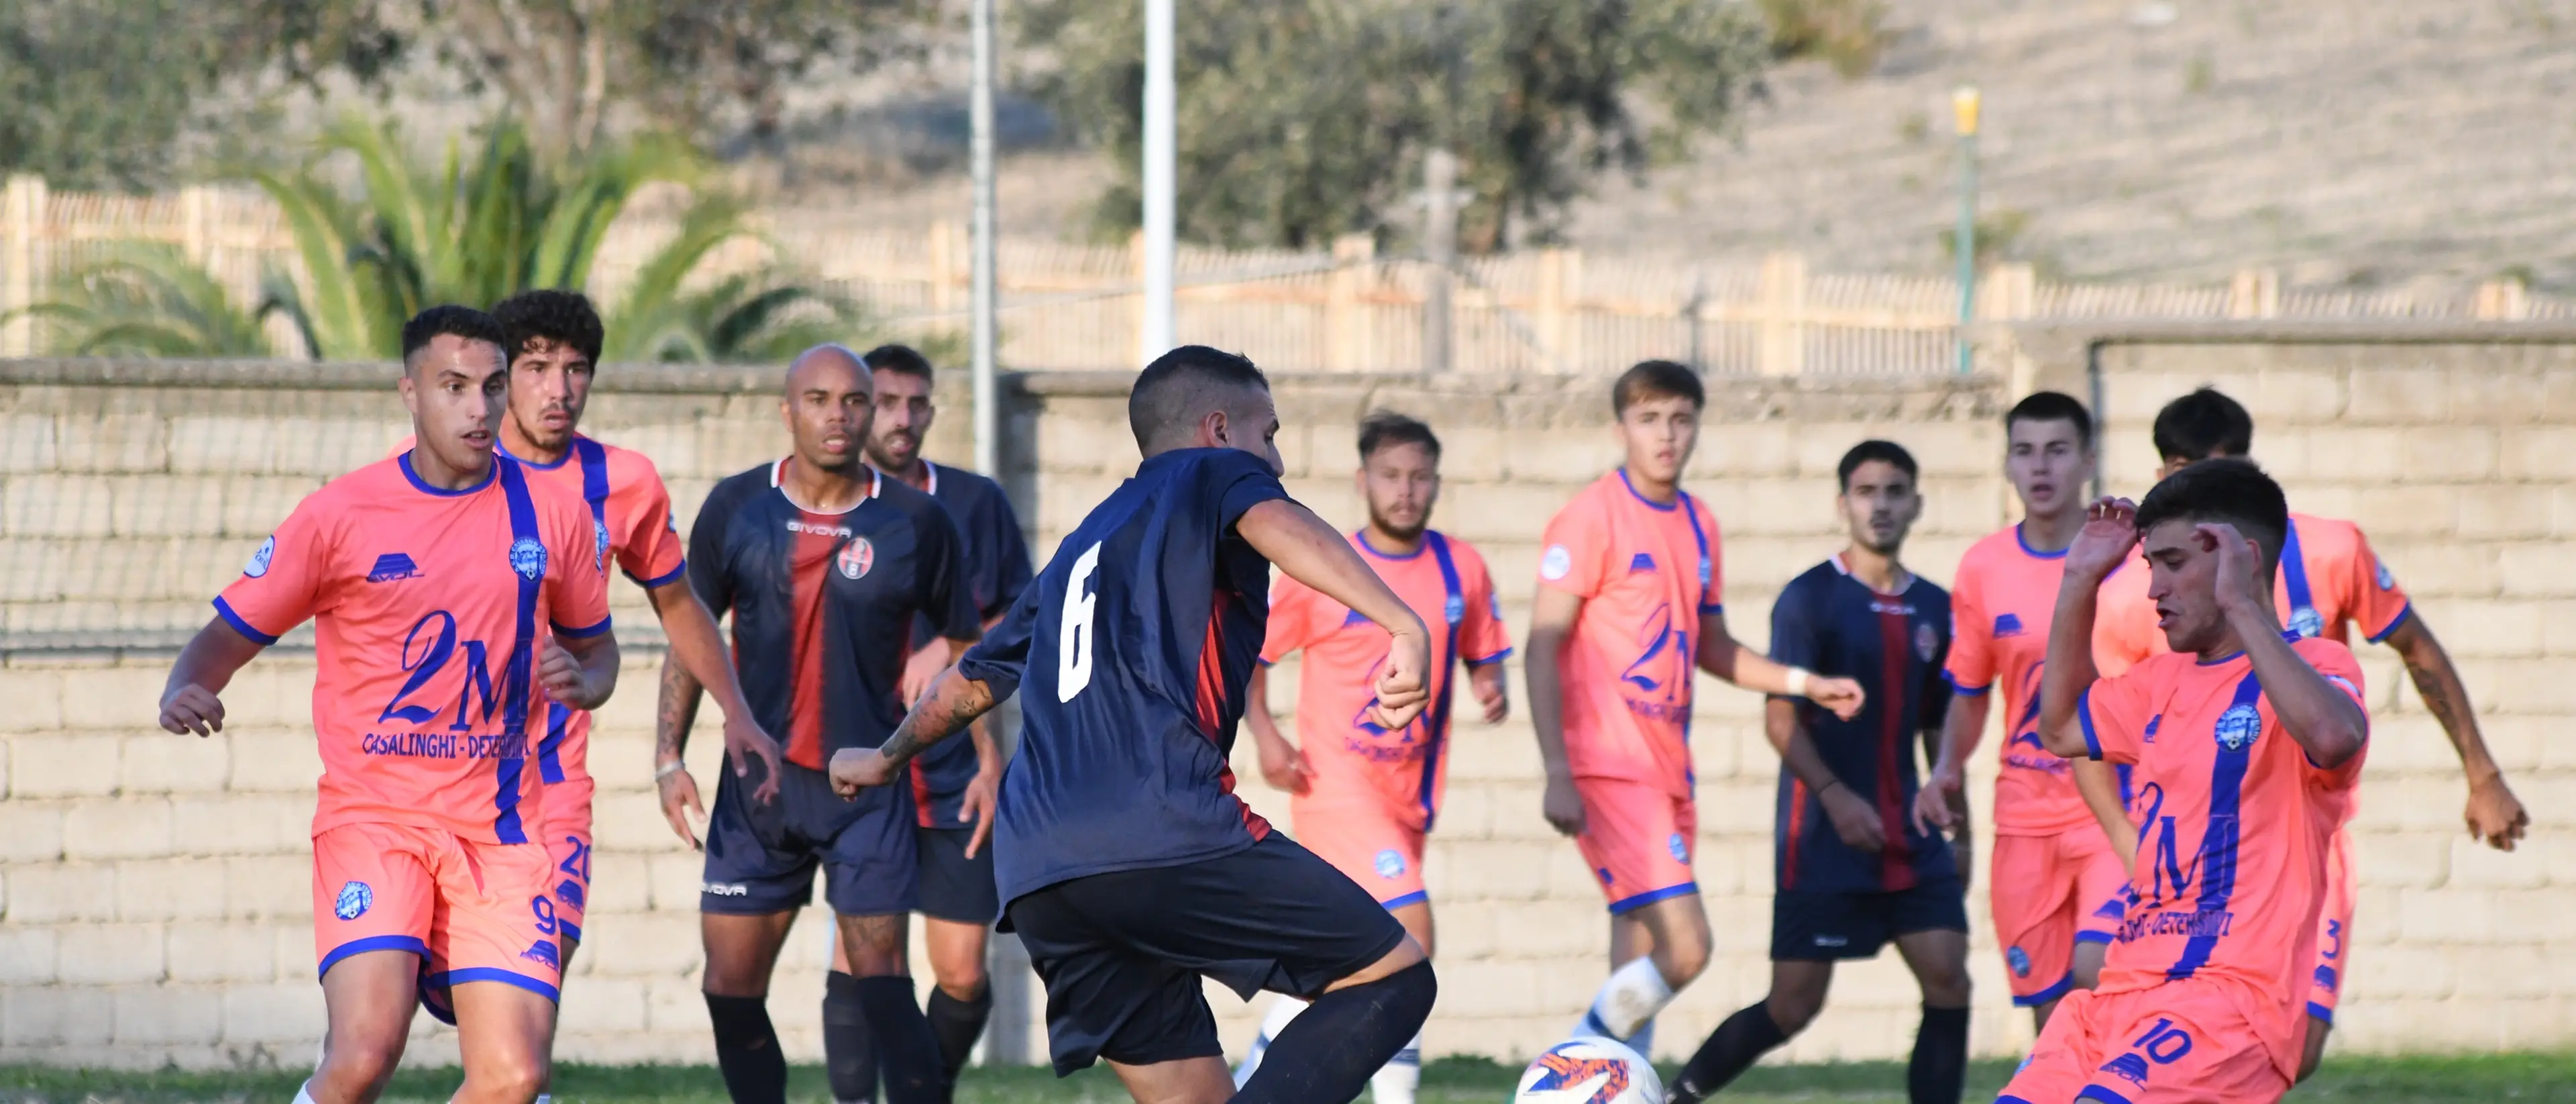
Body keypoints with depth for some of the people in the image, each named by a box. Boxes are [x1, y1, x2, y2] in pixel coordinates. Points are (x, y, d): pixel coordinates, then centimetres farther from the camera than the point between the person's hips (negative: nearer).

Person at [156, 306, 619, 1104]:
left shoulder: (552, 513, 7)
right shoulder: (339, 515, -2)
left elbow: (596, 648, 21)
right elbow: (229, 635, 2)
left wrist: (582, 681, -4)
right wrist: (184, 692, -21)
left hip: (499, 830, 3)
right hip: (371, 820, -3)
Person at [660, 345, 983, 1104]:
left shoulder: (917, 522, -3)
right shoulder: (736, 508, 1)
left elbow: (964, 645, 8)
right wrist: (671, 757, 1)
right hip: (758, 784, 3)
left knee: (882, 986, -11)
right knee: (731, 990, 3)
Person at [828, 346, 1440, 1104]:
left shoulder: (1081, 548, 32)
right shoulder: (1213, 474, 12)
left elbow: (974, 679, 43)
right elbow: (1278, 527, -12)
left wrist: (886, 758, 62)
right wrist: (1401, 624, -26)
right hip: (1165, 832, -7)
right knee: (1392, 976, -5)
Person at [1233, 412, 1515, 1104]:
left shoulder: (1462, 569, 3)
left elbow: (1481, 653, 13)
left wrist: (1491, 686, -10)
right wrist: (1264, 734, -12)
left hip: (1410, 792, 5)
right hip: (1335, 784, -5)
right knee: (1411, 928, -21)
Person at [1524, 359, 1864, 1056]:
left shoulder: (1698, 524, 15)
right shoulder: (1594, 515, -8)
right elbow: (1544, 646, -10)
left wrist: (1805, 684, 15)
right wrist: (1558, 774, -17)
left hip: (1667, 770, 7)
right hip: (1609, 767, -7)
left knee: (1641, 968, 7)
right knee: (1684, 947, -18)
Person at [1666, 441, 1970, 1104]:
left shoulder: (1933, 609, 11)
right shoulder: (1810, 598, -5)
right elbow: (1780, 719, -11)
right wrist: (1835, 796, -24)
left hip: (1908, 839, 5)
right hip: (1821, 843, -5)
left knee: (1948, 982, -9)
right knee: (1794, 1006, -2)